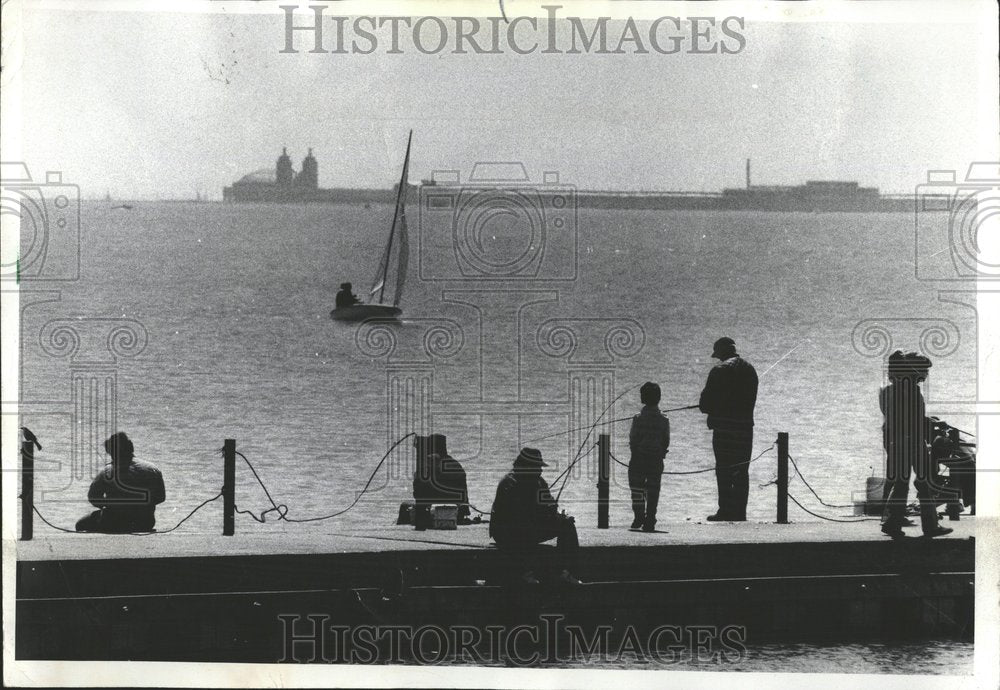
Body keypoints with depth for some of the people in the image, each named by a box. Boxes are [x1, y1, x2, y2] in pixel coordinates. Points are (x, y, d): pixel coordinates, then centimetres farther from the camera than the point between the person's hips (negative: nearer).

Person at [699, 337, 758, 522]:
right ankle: (739, 511, 10)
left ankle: (726, 511, -6)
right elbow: (752, 398, 15)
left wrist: (708, 409, 12)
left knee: (724, 470, -3)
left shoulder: (720, 370, -10)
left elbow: (706, 402, -9)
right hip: (745, 425, 6)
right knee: (742, 471, 9)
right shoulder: (749, 369, 11)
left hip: (724, 427, -6)